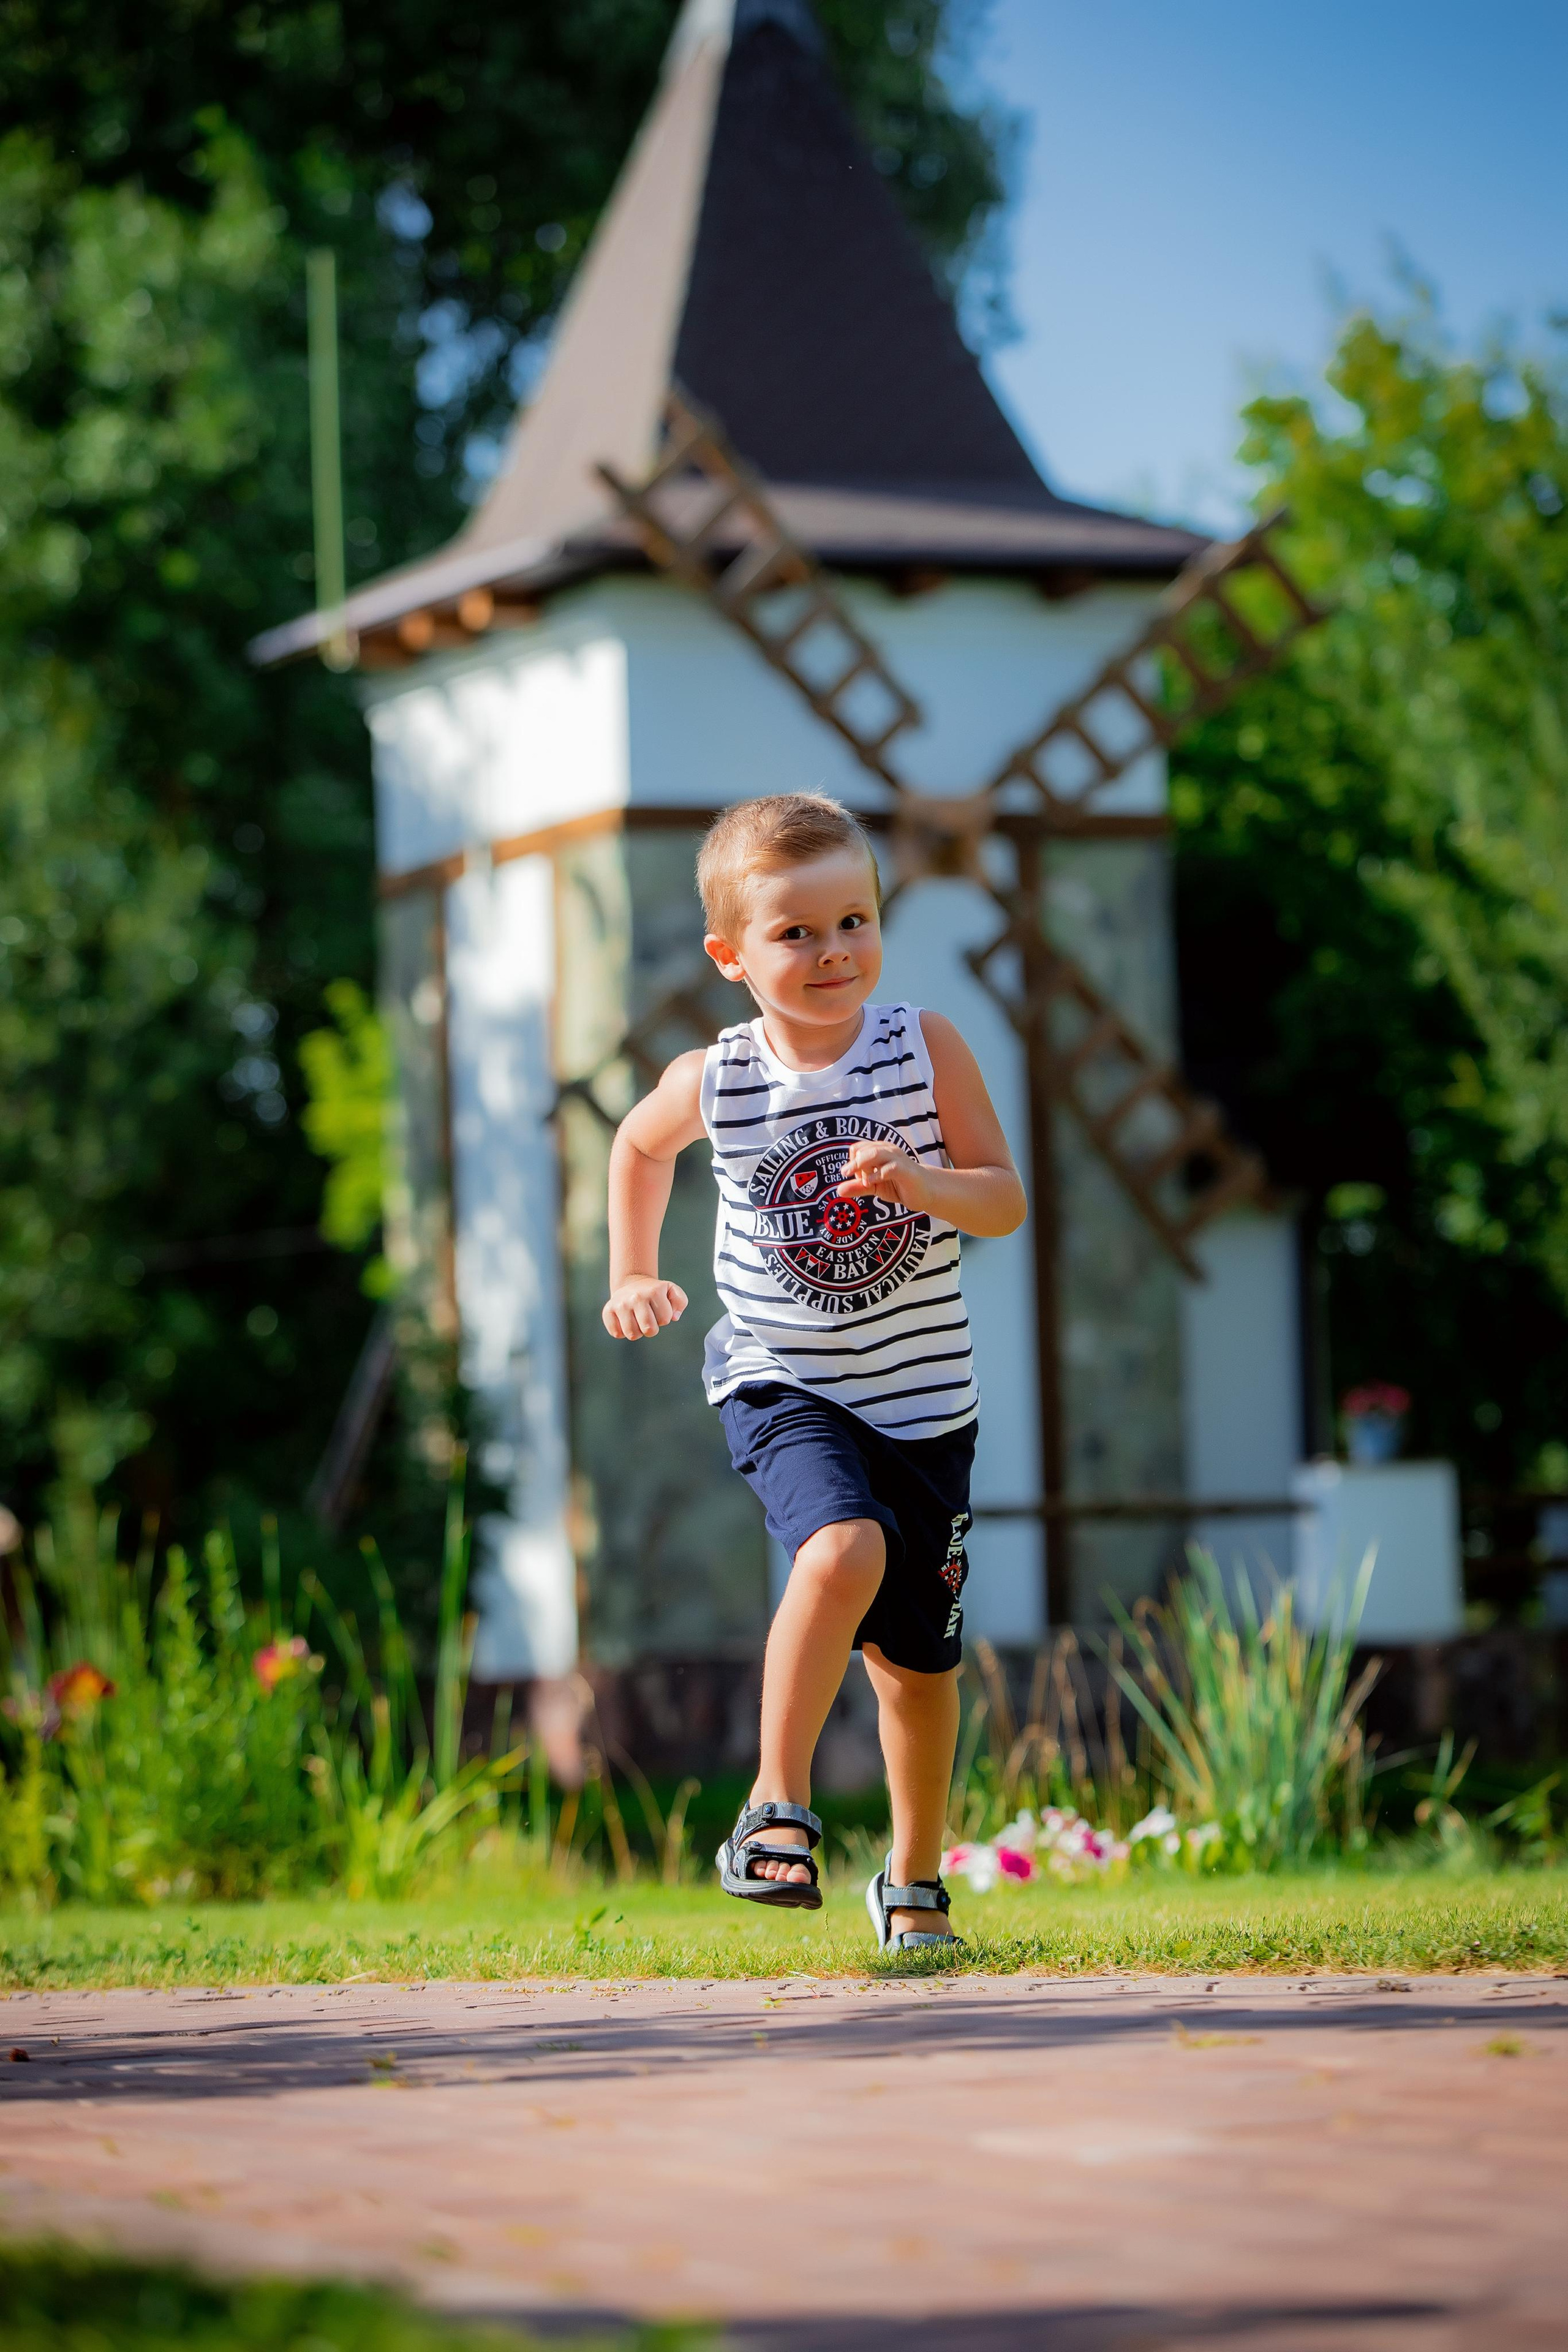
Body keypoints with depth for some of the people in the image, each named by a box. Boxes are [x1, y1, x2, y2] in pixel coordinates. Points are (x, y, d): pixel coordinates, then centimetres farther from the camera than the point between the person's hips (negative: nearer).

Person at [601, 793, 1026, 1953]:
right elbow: (639, 1145, 16)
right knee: (844, 1551, -32)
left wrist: (925, 1183, -26)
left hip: (924, 1398, 2)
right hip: (783, 1383, -2)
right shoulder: (713, 1083, -7)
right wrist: (635, 1276, 11)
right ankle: (777, 1811, -20)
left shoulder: (926, 1045, -9)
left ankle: (916, 1884, 33)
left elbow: (1006, 1200, -7)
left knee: (917, 1659, 11)